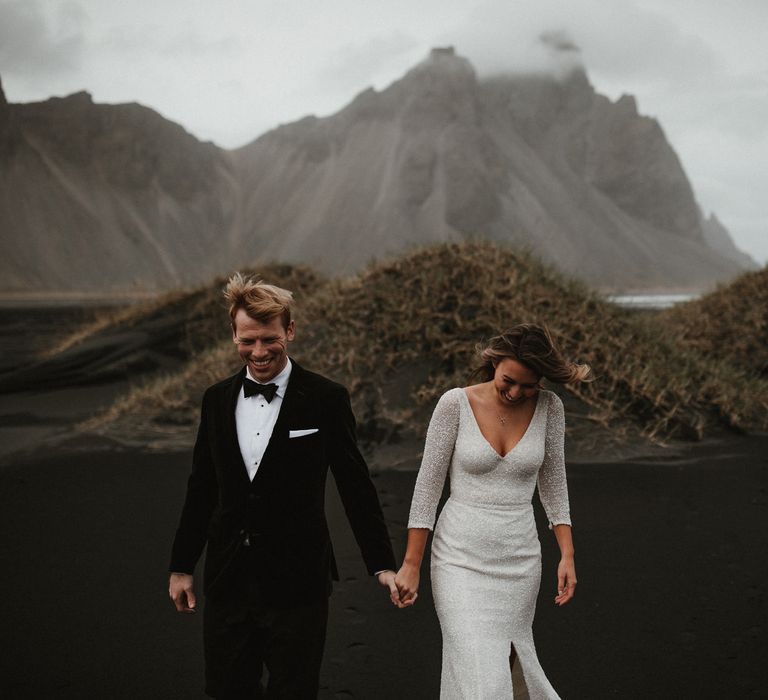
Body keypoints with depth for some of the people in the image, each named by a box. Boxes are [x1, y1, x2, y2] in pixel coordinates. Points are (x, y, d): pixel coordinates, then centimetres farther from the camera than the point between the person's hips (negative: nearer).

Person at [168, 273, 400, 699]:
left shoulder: (325, 400, -7)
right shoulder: (217, 400, 6)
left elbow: (355, 485, -3)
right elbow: (201, 488, 12)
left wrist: (382, 565, -3)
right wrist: (181, 566, 13)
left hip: (297, 583, -4)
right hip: (227, 582, 4)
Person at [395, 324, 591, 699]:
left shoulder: (548, 407, -2)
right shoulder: (456, 404, -10)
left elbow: (552, 483, 9)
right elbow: (428, 485, -5)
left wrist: (567, 555, 3)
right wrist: (411, 565, -5)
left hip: (520, 558, 3)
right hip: (460, 556, -3)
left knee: (507, 661, 11)